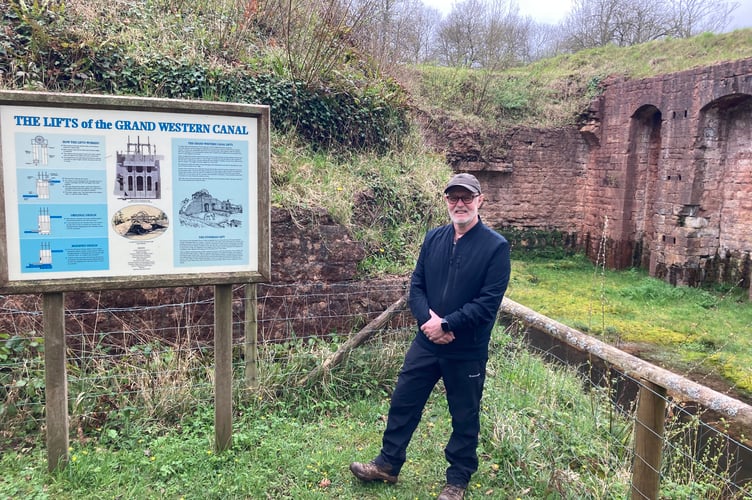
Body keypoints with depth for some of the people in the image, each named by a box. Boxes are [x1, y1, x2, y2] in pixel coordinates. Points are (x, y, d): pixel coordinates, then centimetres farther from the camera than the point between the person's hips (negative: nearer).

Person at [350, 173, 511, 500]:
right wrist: (429, 319, -14)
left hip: (468, 351, -4)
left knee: (464, 417, 12)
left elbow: (488, 302, -17)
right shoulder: (433, 238, 4)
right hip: (426, 342, 4)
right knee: (403, 403, 13)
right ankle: (388, 464, 33)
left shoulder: (496, 246, -12)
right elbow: (416, 285, 3)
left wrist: (446, 325, -20)